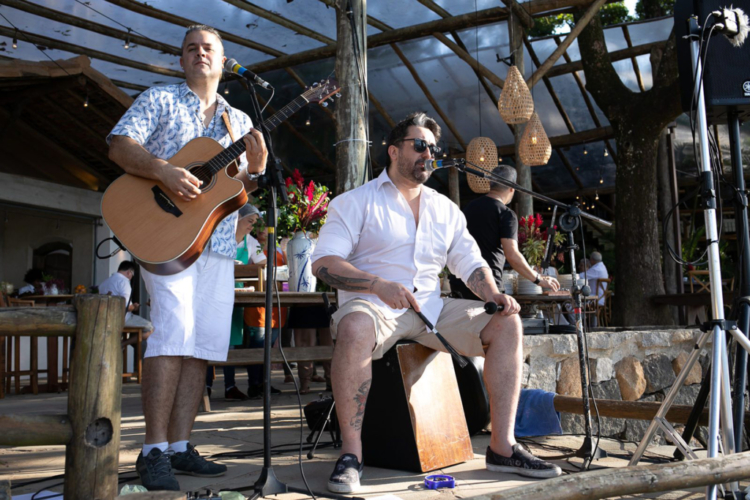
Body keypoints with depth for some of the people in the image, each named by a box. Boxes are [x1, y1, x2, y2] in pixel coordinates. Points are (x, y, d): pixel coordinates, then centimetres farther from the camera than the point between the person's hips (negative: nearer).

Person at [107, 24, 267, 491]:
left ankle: (179, 446, 9)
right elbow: (119, 145, -5)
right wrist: (164, 170, -21)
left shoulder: (240, 121, 20)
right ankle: (154, 450, -12)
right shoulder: (160, 100, 9)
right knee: (176, 329, -18)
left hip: (218, 240, 5)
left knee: (203, 343, 1)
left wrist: (256, 168, -4)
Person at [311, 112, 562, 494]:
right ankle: (350, 453, -26)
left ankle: (502, 447, -9)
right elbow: (323, 263, -9)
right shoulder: (356, 201, 1)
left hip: (431, 309, 5)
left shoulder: (446, 209, 18)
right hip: (374, 305, -5)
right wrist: (379, 285, -24)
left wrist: (494, 295, -6)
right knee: (356, 328, -40)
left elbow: (470, 263, 16)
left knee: (507, 324, -11)